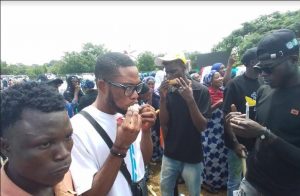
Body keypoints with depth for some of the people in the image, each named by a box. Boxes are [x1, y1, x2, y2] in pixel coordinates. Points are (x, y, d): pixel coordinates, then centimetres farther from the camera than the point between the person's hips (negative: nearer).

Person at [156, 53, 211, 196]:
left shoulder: (201, 90, -12)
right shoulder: (168, 90, -2)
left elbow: (202, 126, -16)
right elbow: (163, 124, -5)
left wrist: (190, 99, -28)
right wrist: (163, 98, -18)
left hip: (192, 156, -3)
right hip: (170, 154, 3)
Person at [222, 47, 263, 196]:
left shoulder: (262, 83, 2)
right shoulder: (235, 84, -13)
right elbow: (227, 116, -14)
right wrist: (235, 142, -17)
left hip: (258, 142, 5)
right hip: (239, 143, -5)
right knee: (235, 182, 10)